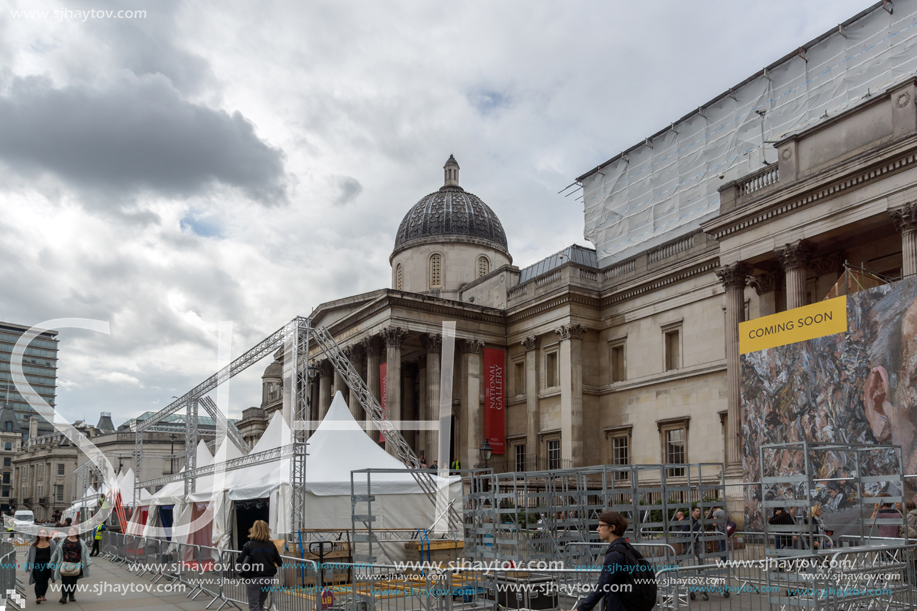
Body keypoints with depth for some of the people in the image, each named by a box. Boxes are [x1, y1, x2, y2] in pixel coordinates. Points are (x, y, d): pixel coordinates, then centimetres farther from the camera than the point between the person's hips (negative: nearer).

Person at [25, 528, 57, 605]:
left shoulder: (51, 544, 3)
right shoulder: (34, 544, 5)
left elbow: (55, 555, 5)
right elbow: (30, 555, 11)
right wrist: (27, 566, 11)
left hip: (47, 565, 1)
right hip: (37, 565, -1)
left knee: (45, 581, 12)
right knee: (38, 582, -11)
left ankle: (43, 596, 28)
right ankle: (38, 597, -19)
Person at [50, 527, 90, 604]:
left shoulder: (80, 542, 6)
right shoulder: (64, 542, 6)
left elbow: (85, 552, 4)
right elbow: (57, 552, 12)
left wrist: (87, 563, -4)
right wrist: (53, 562, 13)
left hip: (76, 565, 1)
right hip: (65, 565, -1)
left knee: (73, 581, 7)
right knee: (65, 581, -8)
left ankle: (71, 596, 19)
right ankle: (64, 597, -8)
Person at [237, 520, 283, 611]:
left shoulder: (248, 545, -8)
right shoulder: (271, 545, 0)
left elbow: (240, 562, -8)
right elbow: (279, 562, 4)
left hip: (253, 579, -3)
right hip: (268, 579, 4)